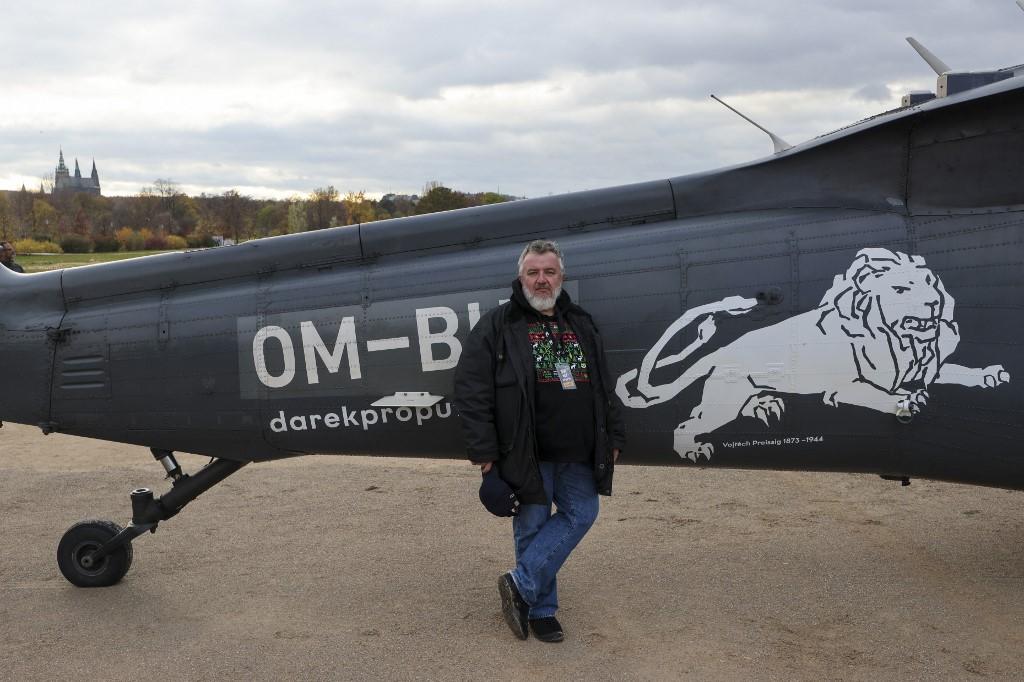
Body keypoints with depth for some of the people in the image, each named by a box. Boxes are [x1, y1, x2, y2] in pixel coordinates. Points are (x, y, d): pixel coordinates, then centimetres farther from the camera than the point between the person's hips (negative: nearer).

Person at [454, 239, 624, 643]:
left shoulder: (582, 325, 14)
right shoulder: (497, 327, -3)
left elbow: (604, 388, 19)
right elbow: (470, 390, -8)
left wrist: (613, 437, 14)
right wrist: (483, 451, -12)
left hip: (576, 453, 5)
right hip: (526, 453, -5)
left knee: (581, 514, 1)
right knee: (533, 527, 2)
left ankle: (521, 586, 9)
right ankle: (541, 608, 18)